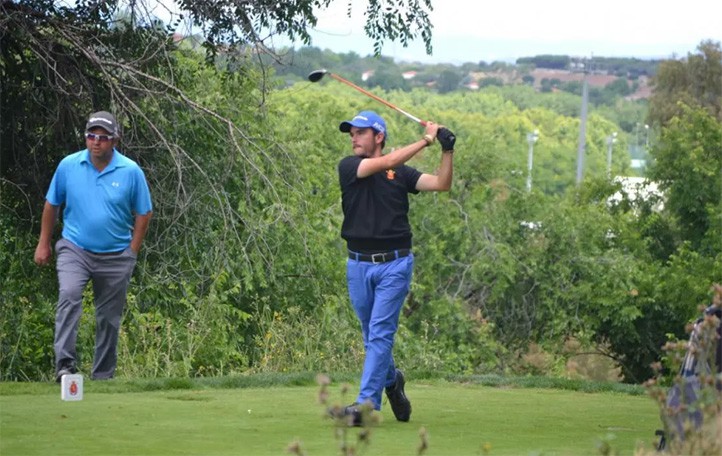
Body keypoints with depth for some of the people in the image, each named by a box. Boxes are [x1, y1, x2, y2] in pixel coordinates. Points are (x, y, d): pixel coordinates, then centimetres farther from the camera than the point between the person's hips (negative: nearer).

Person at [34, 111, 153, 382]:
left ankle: (102, 375, 17)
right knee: (69, 296, -24)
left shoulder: (131, 171, -6)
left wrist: (132, 252, 1)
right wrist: (44, 243, 11)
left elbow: (143, 213, 4)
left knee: (109, 316, 6)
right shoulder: (68, 166, -3)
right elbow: (52, 204, 10)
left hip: (115, 255, 0)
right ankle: (65, 364, -29)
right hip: (75, 249, 0)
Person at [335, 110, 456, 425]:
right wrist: (426, 140, -13)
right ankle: (391, 380, 38)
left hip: (395, 264, -2)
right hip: (359, 265, 2)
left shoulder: (402, 173, 6)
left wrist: (447, 150, -15)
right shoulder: (348, 167, 0)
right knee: (371, 335, 13)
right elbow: (387, 162, -15)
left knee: (381, 332, -10)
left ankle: (367, 402, -13)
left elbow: (442, 184, -3)